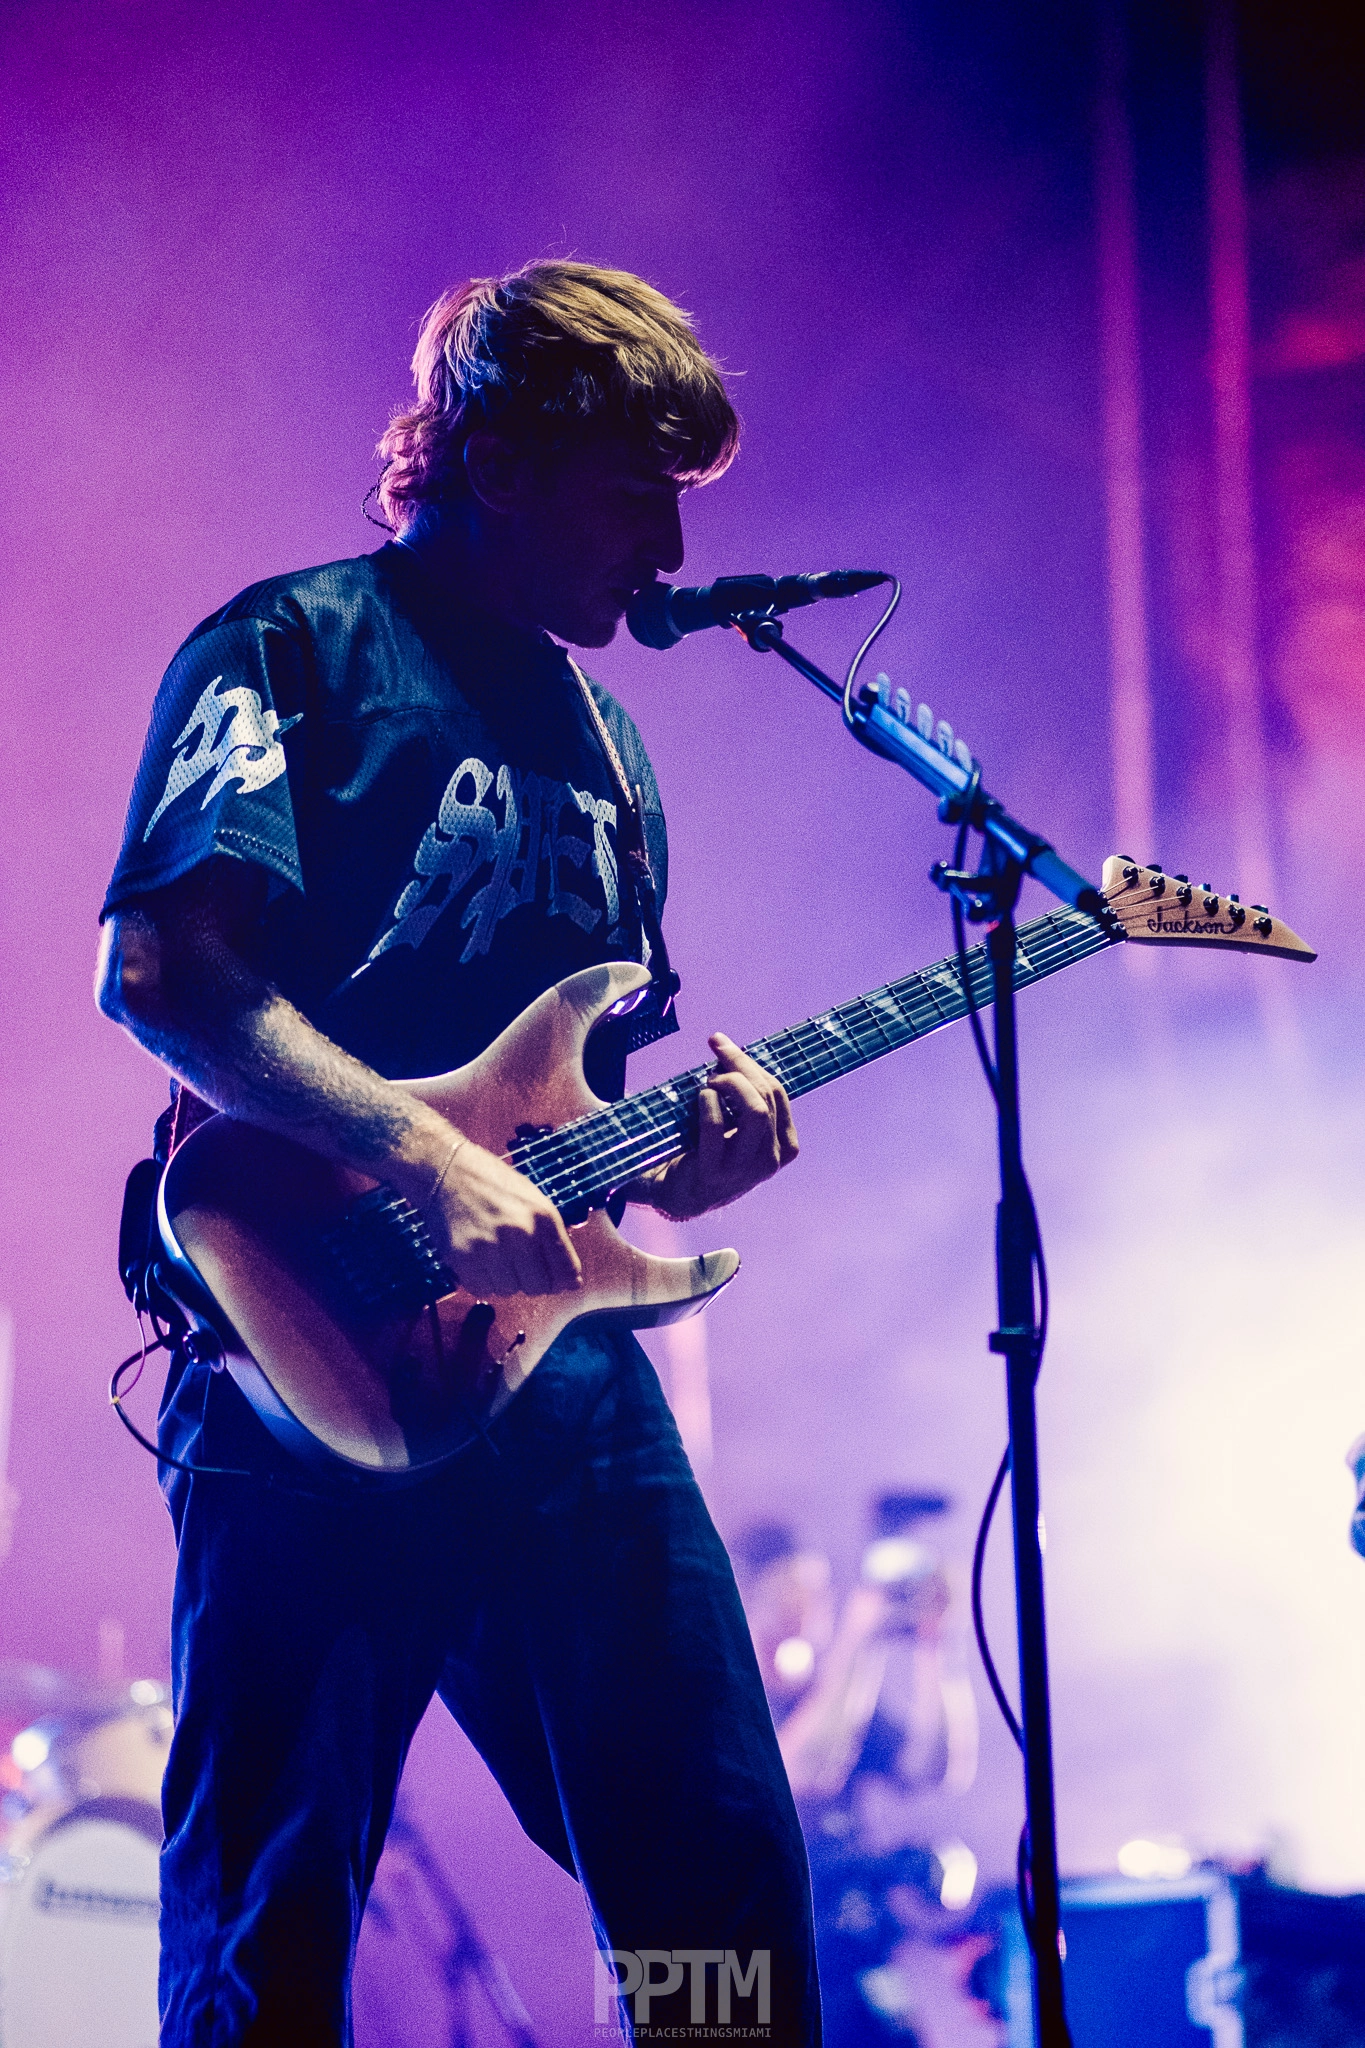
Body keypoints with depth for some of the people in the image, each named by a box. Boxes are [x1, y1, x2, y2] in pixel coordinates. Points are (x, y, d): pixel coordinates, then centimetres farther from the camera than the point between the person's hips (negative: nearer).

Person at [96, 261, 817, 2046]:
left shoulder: (600, 732, 21)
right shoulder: (296, 654, -2)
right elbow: (159, 968, -16)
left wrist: (692, 1138, 3)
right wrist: (430, 1161, -24)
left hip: (562, 1358, 7)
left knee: (725, 1874, 4)